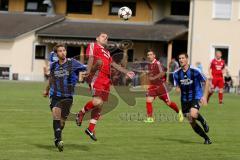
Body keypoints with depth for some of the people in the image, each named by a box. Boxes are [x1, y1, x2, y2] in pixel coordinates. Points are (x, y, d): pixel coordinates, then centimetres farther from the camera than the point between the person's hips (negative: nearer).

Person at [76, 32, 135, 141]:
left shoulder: (106, 52, 33)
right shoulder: (93, 45, 9)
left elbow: (113, 64, 32)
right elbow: (91, 58, -6)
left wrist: (126, 72, 26)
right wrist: (88, 71, -22)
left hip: (106, 80, 8)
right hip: (97, 76, -8)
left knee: (99, 105, 6)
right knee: (97, 101, -25)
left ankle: (91, 129, 14)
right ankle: (81, 113, -2)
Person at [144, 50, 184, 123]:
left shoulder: (157, 63, -14)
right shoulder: (149, 65, 10)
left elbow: (162, 73, -24)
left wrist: (154, 78, -26)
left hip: (160, 85, -6)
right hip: (152, 86, 7)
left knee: (168, 102, 1)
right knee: (148, 100, -9)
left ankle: (179, 112, 24)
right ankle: (150, 118, -2)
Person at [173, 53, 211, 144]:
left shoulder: (195, 71, -12)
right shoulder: (176, 73, -1)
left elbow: (206, 82, -3)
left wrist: (205, 96, -9)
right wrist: (178, 89, -12)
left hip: (196, 97, -4)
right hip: (185, 99, 4)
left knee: (193, 115, -31)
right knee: (191, 122, 1)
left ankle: (203, 122, 3)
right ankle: (206, 138, 18)